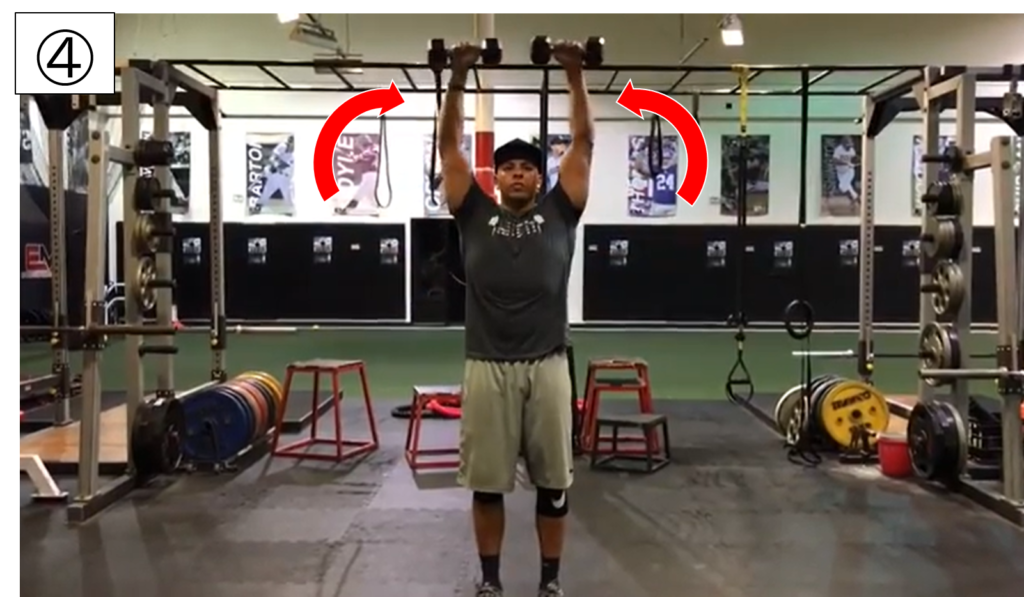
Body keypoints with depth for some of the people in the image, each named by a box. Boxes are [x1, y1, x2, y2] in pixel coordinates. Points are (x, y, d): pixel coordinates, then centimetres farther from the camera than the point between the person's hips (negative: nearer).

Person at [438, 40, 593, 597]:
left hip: (546, 366, 0)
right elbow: (449, 146, 8)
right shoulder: (475, 214, 8)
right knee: (487, 482, 9)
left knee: (553, 482, 9)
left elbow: (583, 144, 7)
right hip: (487, 367, 0)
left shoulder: (559, 213, 8)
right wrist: (457, 78, 3)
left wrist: (575, 76, 4)